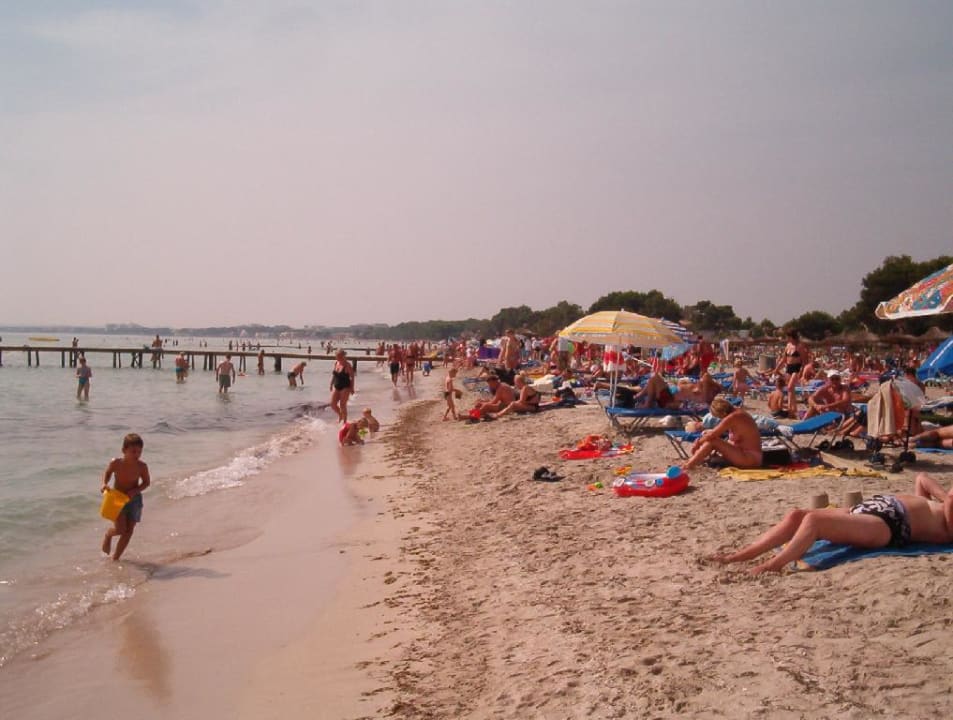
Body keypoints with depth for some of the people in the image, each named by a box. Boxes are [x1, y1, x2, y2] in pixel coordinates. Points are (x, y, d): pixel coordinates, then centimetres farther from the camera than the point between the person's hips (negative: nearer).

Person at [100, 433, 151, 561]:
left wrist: (135, 491, -20)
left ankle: (116, 557, 23)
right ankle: (108, 534, 25)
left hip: (134, 499, 2)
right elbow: (107, 473, 3)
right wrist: (104, 484, -16)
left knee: (128, 531, 5)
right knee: (120, 529, -13)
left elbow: (146, 482, -3)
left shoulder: (142, 466, -17)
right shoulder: (115, 463, -18)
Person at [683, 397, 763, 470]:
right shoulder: (738, 412, 8)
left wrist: (698, 443, -1)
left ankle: (688, 465, -13)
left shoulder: (732, 417, -20)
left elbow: (712, 435, -14)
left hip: (750, 459, -10)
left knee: (712, 441, -15)